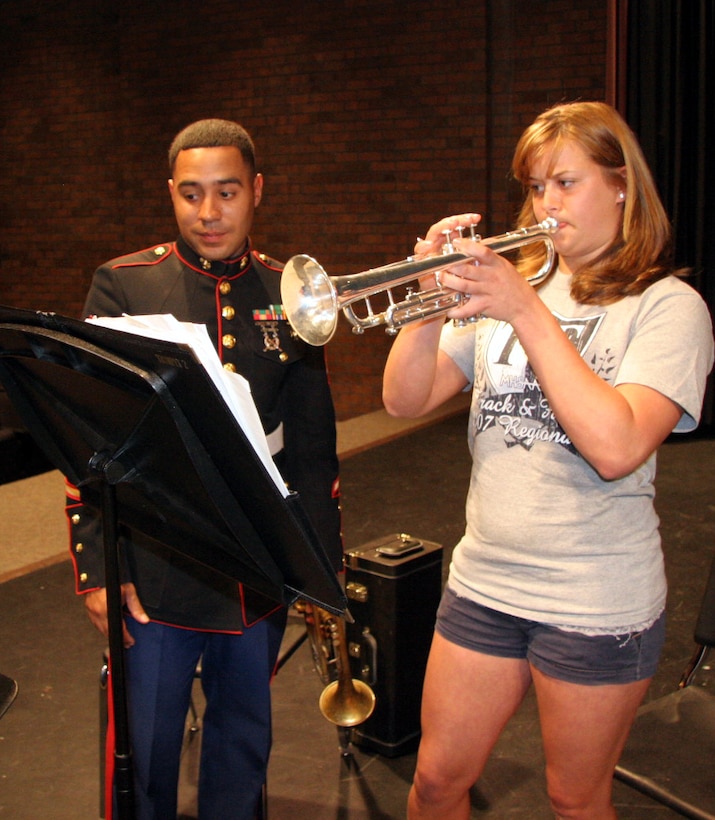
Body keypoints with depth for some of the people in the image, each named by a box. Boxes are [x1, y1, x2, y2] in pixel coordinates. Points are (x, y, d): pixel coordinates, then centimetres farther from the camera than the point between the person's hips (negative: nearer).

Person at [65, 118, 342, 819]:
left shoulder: (287, 293, 3)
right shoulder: (123, 286, -4)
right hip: (156, 571, -2)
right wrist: (95, 567, -10)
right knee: (146, 750, 12)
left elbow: (314, 442, 7)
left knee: (244, 737, 19)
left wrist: (324, 559, 6)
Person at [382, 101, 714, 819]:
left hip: (598, 602, -4)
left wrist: (527, 311, -24)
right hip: (483, 580, 4)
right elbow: (404, 401, 0)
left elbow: (616, 448, -25)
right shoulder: (502, 287, 7)